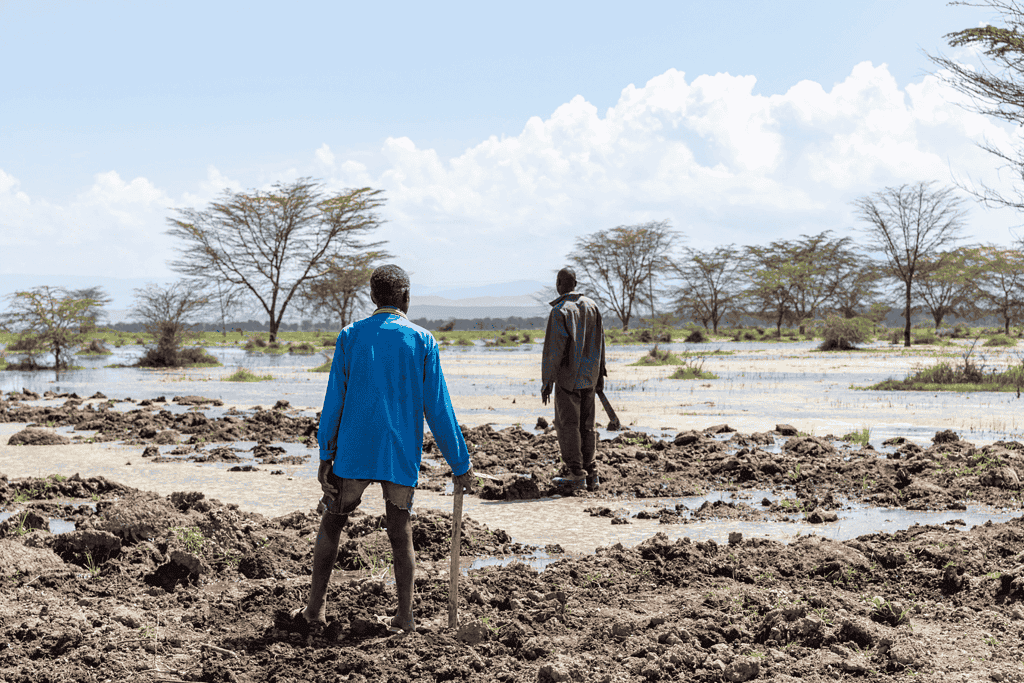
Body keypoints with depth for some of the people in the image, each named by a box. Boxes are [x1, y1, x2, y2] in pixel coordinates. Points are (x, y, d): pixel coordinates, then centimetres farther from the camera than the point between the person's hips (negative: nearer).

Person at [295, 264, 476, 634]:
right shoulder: (422, 340, 0)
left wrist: (326, 456, 5)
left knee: (331, 525, 13)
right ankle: (404, 616, 9)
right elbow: (438, 409, -2)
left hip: (353, 452, 0)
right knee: (400, 533, 9)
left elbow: (334, 401, 0)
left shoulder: (350, 336, 2)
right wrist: (460, 464, 4)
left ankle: (316, 606, 15)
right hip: (401, 457, 0)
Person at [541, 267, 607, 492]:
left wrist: (547, 381, -10)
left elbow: (553, 349, -16)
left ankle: (577, 474, -1)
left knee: (567, 425, 1)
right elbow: (599, 343, 11)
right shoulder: (591, 306, 6)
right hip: (589, 377, 6)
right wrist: (600, 374, 18)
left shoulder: (560, 311, -14)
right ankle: (591, 473, 10)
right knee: (586, 426, 11)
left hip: (568, 378, -6)